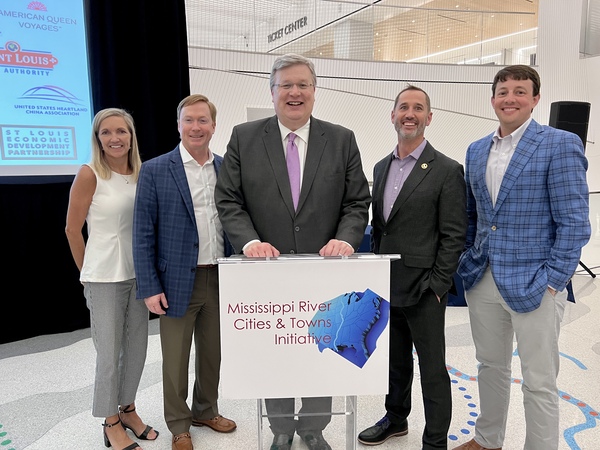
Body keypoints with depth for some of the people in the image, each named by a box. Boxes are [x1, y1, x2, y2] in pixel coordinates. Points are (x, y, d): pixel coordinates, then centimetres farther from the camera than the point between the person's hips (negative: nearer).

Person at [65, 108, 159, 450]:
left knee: (138, 347, 14)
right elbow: (73, 229, -5)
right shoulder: (89, 174, -10)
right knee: (109, 353, 6)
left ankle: (128, 409, 35)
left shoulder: (142, 174, 3)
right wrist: (89, 272, 4)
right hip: (104, 278, -5)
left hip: (138, 273, 5)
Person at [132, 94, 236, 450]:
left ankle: (206, 411, 40)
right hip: (178, 282, -3)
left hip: (220, 279, 4)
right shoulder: (155, 171, -6)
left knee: (213, 353, 18)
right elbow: (143, 234, -6)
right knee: (176, 360, 11)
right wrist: (150, 287, -10)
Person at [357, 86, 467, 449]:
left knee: (432, 368, 8)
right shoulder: (381, 167, 10)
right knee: (395, 361, 22)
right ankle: (396, 419, 42)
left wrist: (436, 286, -14)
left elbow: (454, 236, -11)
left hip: (423, 290, -6)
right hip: (387, 287, 6)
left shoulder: (447, 171, -9)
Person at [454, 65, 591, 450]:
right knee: (491, 366, 20)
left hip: (533, 284, -5)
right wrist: (471, 261, 9)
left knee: (539, 382, 6)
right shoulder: (476, 150, 10)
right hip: (483, 280, 6)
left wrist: (553, 281, -14)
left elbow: (574, 222, -11)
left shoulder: (560, 145, -8)